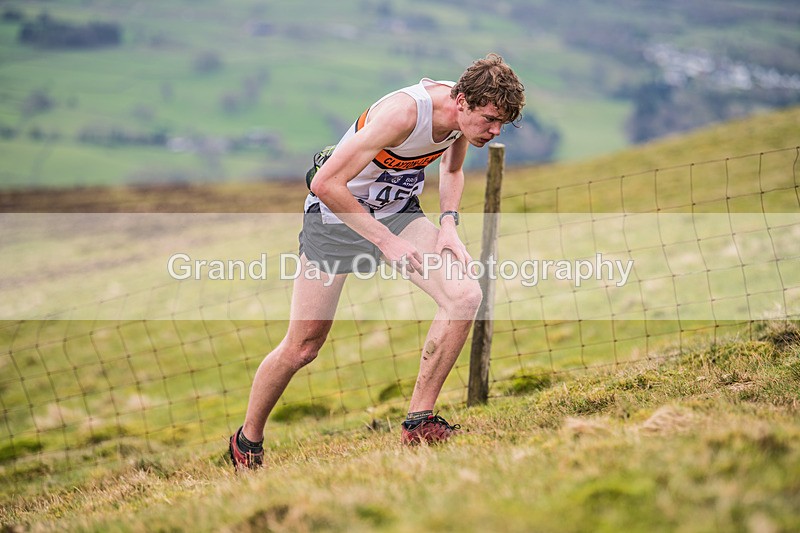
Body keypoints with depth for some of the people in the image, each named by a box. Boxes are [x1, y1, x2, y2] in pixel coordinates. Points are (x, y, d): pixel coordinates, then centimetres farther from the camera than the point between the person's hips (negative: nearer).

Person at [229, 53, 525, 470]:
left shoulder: (464, 112, -11)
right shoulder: (403, 114, -34)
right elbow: (325, 184, -32)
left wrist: (449, 224, -5)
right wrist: (386, 241, -29)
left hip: (398, 212, 6)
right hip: (336, 213, -6)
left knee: (464, 295, -19)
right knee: (302, 347, 1)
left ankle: (419, 423, -10)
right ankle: (247, 442, 25)